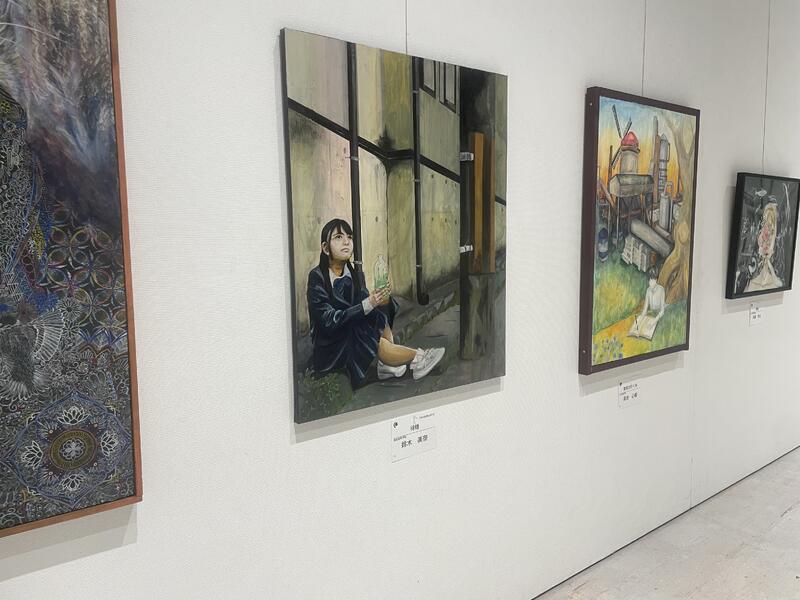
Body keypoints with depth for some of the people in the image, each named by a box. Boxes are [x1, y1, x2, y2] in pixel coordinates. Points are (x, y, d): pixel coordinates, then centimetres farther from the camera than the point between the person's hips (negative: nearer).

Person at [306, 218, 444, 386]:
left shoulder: (356, 275, 2)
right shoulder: (317, 277, -17)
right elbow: (327, 321, -25)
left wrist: (380, 302, -29)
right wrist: (367, 305, -32)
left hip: (356, 335, 7)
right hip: (330, 348, -6)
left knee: (379, 311, -11)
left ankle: (387, 365, -13)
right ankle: (417, 358, -7)